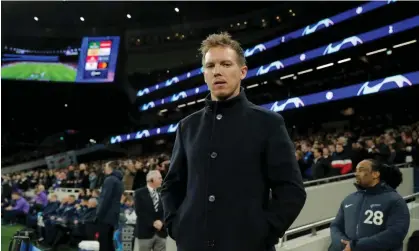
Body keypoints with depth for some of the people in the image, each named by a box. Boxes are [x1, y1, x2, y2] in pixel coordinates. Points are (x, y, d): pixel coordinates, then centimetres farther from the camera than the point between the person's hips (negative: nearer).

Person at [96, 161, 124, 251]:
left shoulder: (110, 180, -12)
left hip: (105, 216, -9)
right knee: (109, 242, 14)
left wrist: (98, 214, -15)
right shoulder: (119, 180, 17)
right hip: (113, 216, 9)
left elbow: (105, 199, -19)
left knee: (104, 243, -5)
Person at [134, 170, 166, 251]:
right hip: (145, 232, -4)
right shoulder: (139, 193, -2)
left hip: (161, 232, 4)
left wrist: (161, 222, -13)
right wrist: (153, 222, -16)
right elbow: (139, 212, -10)